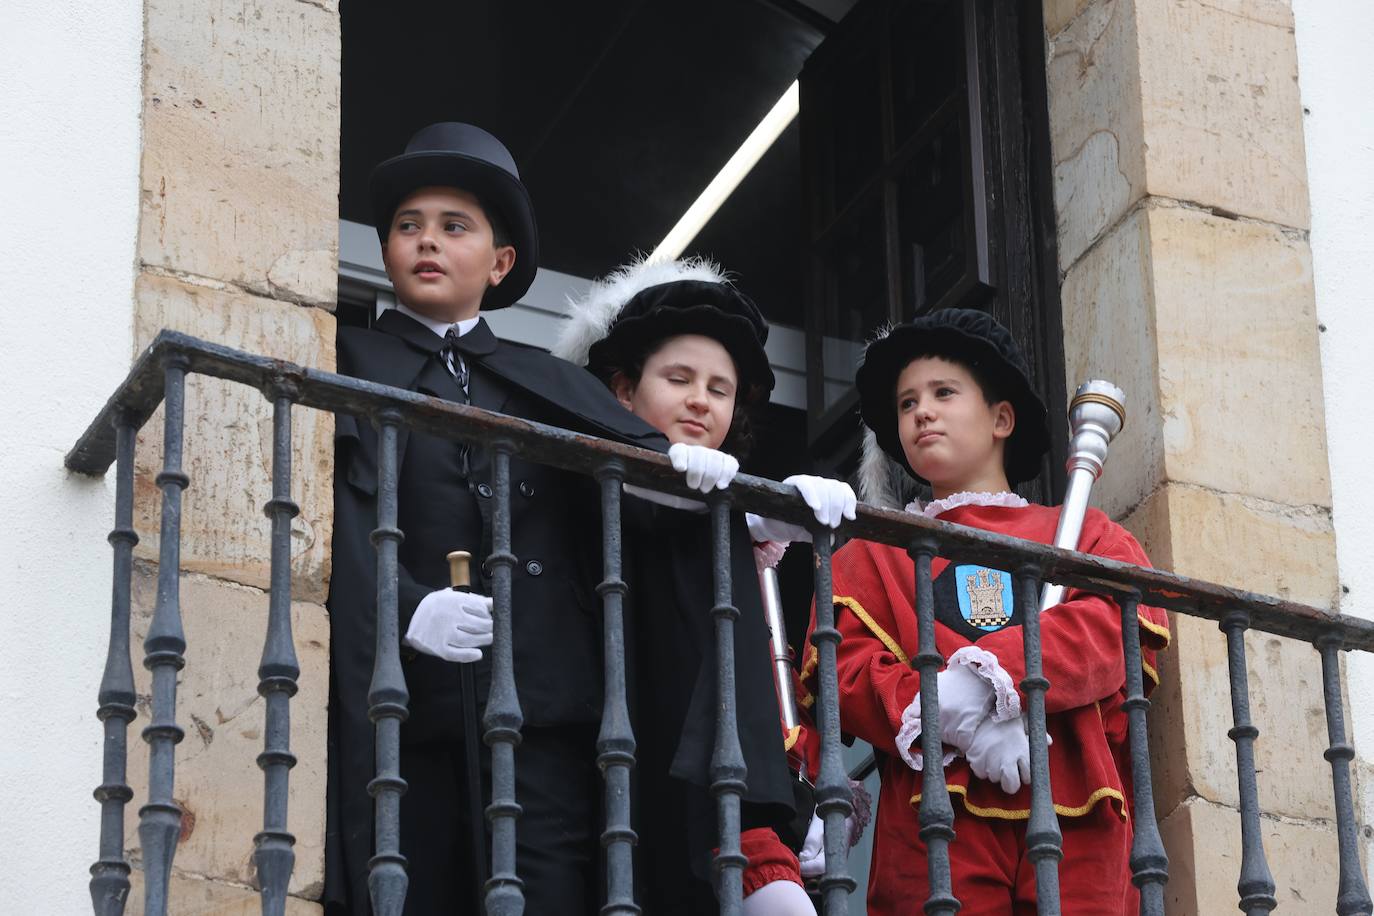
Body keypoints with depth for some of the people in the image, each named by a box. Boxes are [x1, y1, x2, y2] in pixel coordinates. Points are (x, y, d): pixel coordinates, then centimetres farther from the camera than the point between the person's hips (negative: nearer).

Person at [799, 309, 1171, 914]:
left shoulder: (1086, 536, 22)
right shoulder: (871, 556, 23)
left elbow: (1124, 627, 1)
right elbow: (846, 668, 5)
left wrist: (985, 673, -15)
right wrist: (959, 725, -14)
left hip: (1074, 814, 0)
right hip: (936, 814, 0)